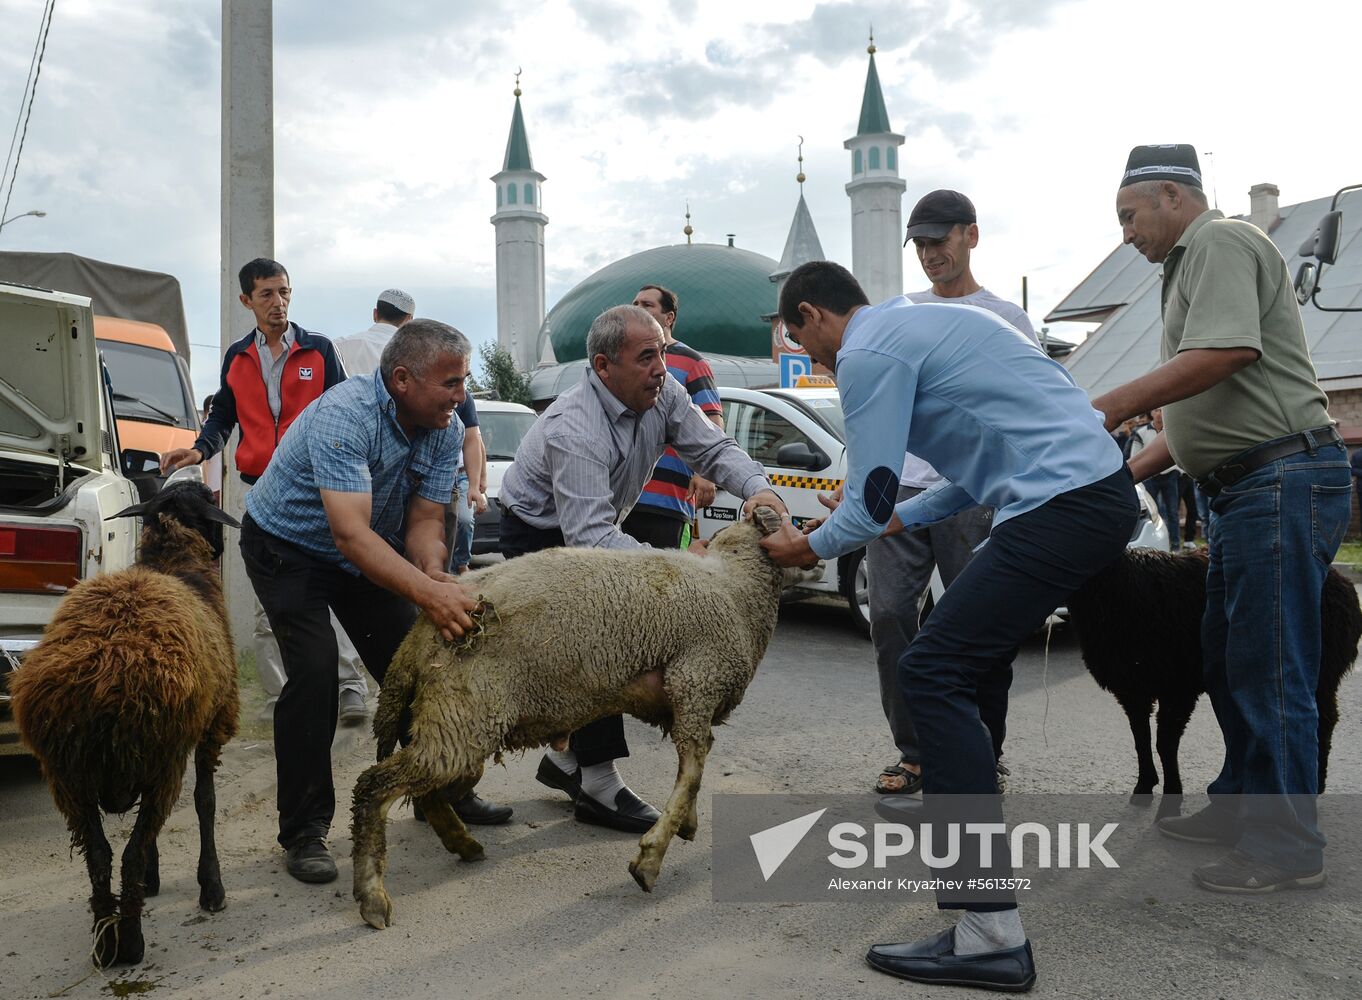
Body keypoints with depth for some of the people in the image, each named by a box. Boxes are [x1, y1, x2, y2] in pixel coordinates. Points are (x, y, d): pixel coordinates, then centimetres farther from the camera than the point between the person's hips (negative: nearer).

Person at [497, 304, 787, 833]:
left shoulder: (663, 394, -13)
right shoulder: (575, 431, -36)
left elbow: (712, 447, -10)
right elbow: (590, 539, -41)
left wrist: (757, 487, -32)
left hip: (593, 528, 8)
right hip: (540, 537, -8)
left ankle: (566, 757, 22)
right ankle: (598, 786, -10)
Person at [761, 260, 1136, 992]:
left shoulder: (868, 353, -7)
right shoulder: (918, 323, 23)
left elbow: (868, 503, -8)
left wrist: (807, 547, 12)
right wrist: (894, 520, 32)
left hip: (1060, 507, -10)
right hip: (1102, 489, 10)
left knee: (933, 673, -12)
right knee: (969, 660, 21)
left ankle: (991, 936, -15)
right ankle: (970, 812, 35)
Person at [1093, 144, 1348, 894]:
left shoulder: (1220, 242, -7)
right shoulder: (1194, 264, 24)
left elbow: (1225, 354, -25)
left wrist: (1110, 407, -18)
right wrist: (1124, 473, 20)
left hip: (1282, 479, -11)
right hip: (1247, 488, 11)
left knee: (1269, 670, -7)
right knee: (1227, 660, 17)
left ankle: (1285, 847, 2)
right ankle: (1239, 806, 28)